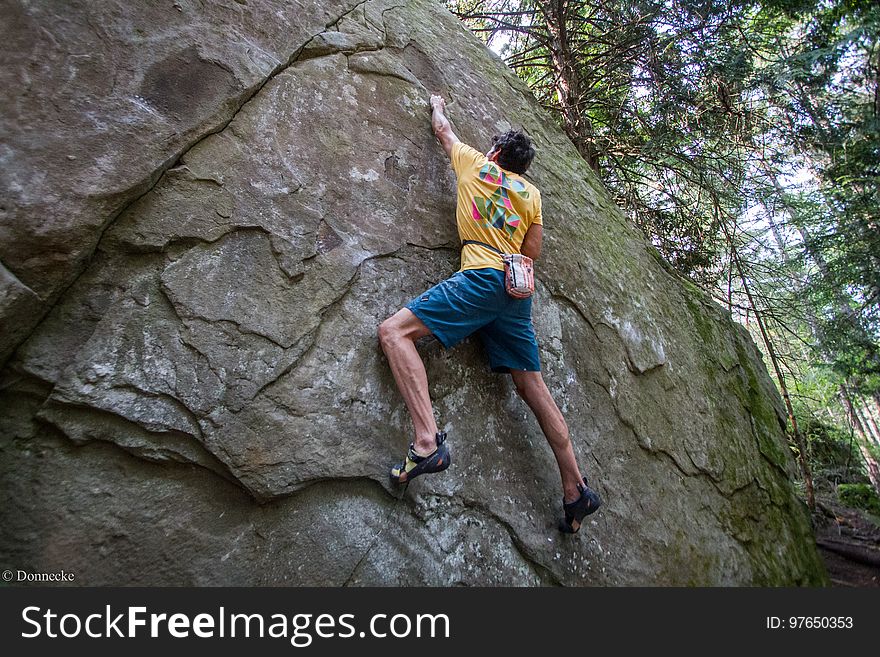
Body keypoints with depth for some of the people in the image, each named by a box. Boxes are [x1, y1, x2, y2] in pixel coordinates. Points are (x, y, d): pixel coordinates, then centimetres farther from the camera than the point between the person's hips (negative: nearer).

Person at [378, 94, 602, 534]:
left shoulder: (475, 164, 18)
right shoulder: (532, 193, 25)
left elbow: (442, 130, 37)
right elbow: (533, 252, 20)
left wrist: (438, 104, 58)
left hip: (482, 277, -6)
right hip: (518, 288, 6)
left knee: (393, 331, -11)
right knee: (531, 385, 8)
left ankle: (427, 440, -31)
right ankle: (575, 490, 11)